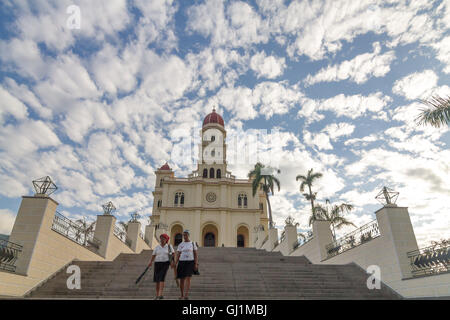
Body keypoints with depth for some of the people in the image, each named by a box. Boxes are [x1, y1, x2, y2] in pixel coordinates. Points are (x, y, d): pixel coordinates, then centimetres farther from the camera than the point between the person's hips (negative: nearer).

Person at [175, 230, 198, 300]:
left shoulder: (193, 244, 4)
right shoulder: (180, 245, 7)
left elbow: (196, 254, 2)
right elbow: (178, 255, 4)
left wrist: (196, 264, -7)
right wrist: (175, 264, -8)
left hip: (190, 262, -2)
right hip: (182, 262, 2)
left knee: (188, 278, -15)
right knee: (182, 279, 7)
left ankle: (186, 295, -18)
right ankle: (182, 295, 23)